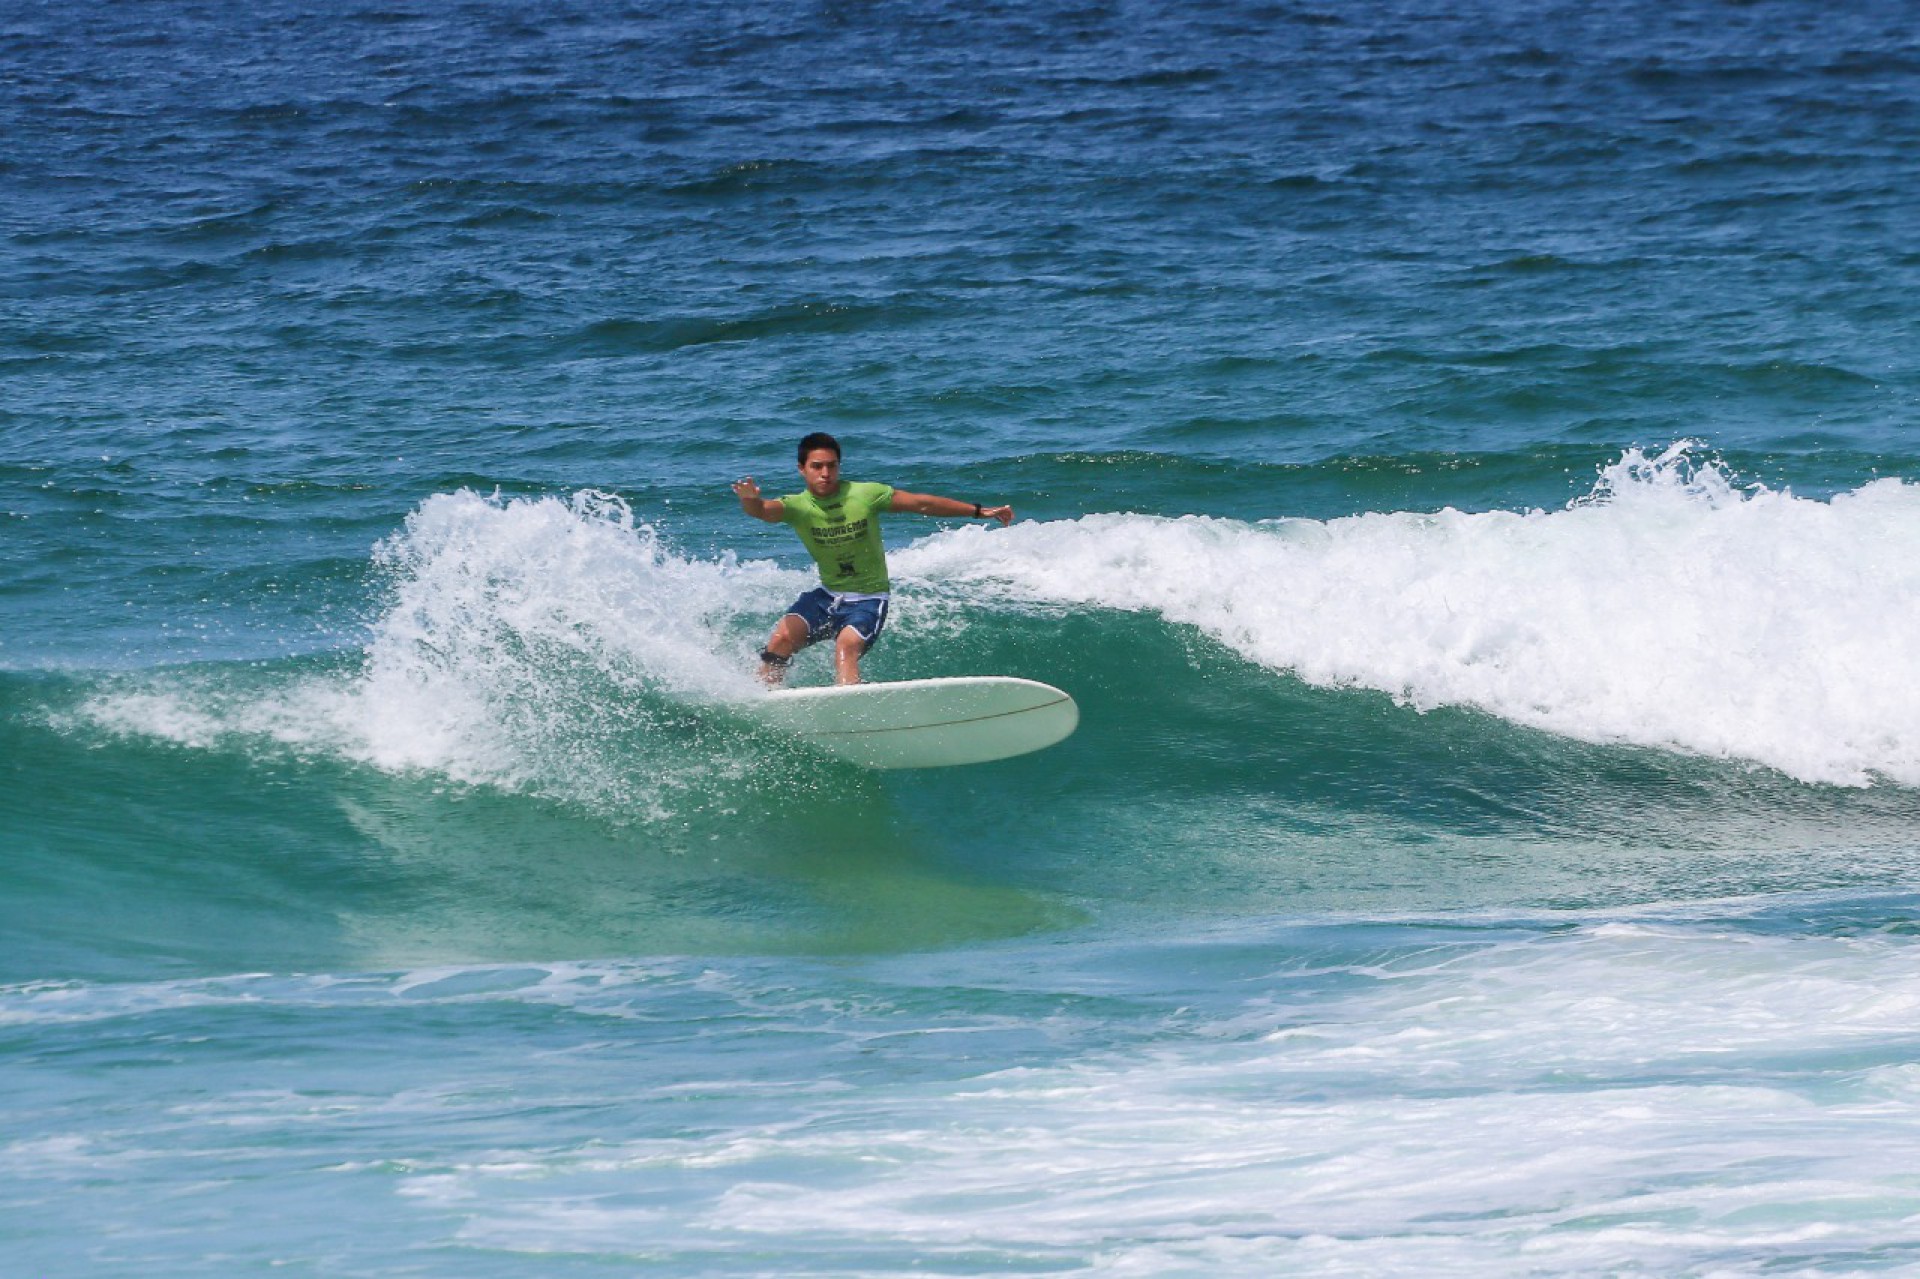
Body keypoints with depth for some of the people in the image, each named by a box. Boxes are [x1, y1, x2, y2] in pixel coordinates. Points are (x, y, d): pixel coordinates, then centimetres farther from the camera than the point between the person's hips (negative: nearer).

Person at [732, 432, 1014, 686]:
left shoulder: (865, 495, -11)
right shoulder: (796, 506, -9)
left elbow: (922, 504, -2)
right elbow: (763, 510, -31)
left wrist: (979, 511, 2)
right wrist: (749, 499, -57)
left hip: (869, 599, -3)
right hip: (827, 595, 3)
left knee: (847, 645, -30)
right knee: (782, 637, -18)